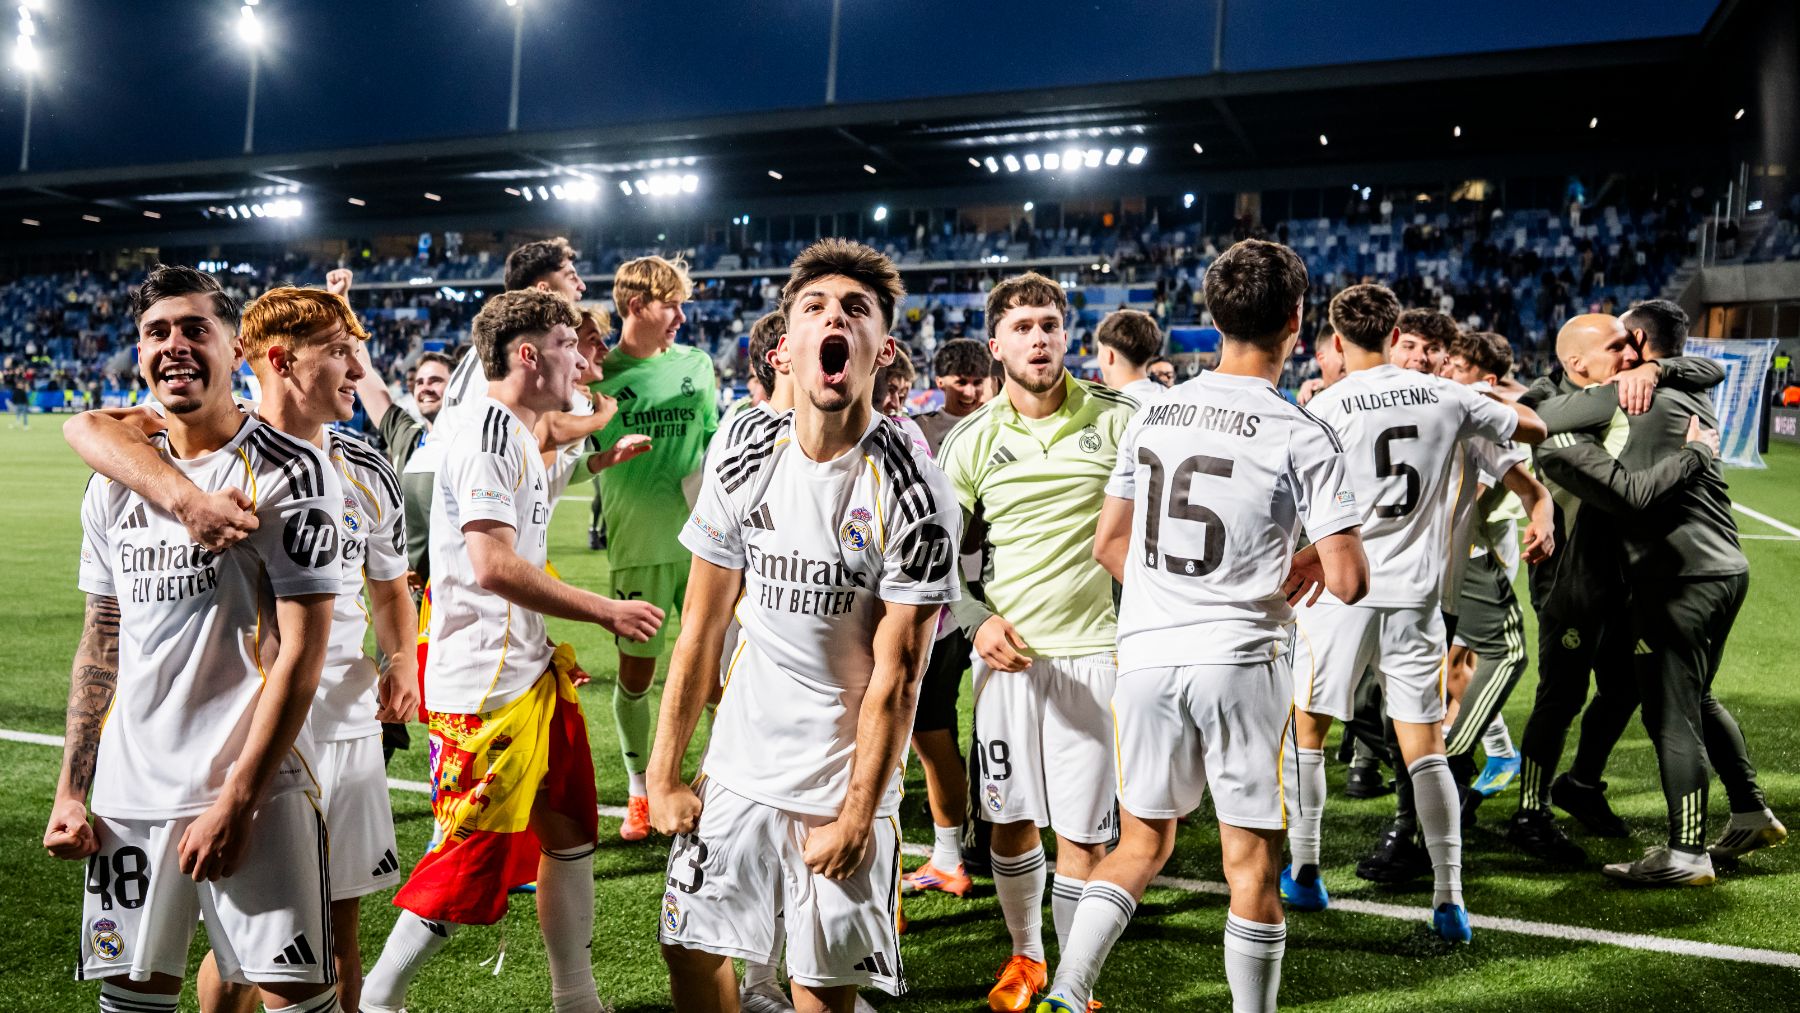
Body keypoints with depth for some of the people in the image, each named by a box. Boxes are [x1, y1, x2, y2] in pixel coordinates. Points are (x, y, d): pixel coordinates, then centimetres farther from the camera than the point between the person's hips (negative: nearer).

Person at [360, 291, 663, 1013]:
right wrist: (606, 611, -20)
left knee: (569, 830, 15)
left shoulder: (520, 434, 15)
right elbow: (493, 564, -24)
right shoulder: (490, 429, -16)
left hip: (528, 669, 11)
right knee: (477, 857, -3)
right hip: (484, 683, -11)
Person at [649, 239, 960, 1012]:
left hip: (842, 781, -4)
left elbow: (895, 677, -12)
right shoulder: (742, 468, -2)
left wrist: (856, 815, -11)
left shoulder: (912, 493, -15)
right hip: (737, 767, 4)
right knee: (691, 948, 12)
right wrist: (663, 776, 3)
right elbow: (701, 633, 3)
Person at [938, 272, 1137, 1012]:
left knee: (1081, 831, 0)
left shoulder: (1116, 420, -3)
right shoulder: (972, 439, 4)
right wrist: (978, 621, -7)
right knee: (1009, 819, 12)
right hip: (1006, 652, 3)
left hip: (1092, 652, -2)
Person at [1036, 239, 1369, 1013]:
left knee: (1142, 843, 18)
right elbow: (1349, 582, -11)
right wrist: (1311, 562, 11)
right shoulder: (1302, 436, -8)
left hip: (1146, 656, 4)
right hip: (1242, 661, -4)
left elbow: (1108, 545, 11)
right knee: (1252, 863, 10)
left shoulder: (1152, 415, 5)